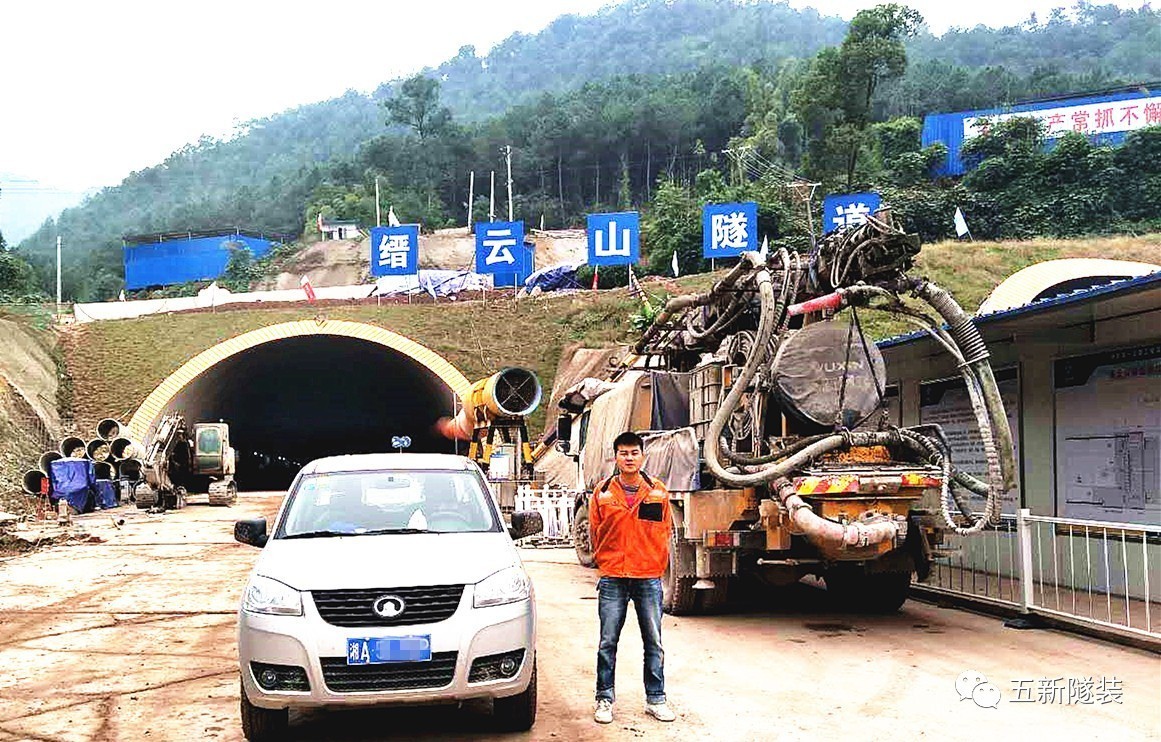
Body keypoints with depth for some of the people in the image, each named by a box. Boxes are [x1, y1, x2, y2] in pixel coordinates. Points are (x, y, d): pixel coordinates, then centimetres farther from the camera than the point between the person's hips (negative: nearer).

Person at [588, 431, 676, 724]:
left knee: (654, 642, 5)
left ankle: (655, 699, 15)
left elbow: (665, 533, 9)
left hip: (649, 579, 1)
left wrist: (657, 567, 7)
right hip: (612, 579, 0)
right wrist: (607, 563, 10)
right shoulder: (602, 493, 2)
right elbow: (594, 533, 9)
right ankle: (604, 699, 14)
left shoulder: (658, 492, 4)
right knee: (608, 642, 3)